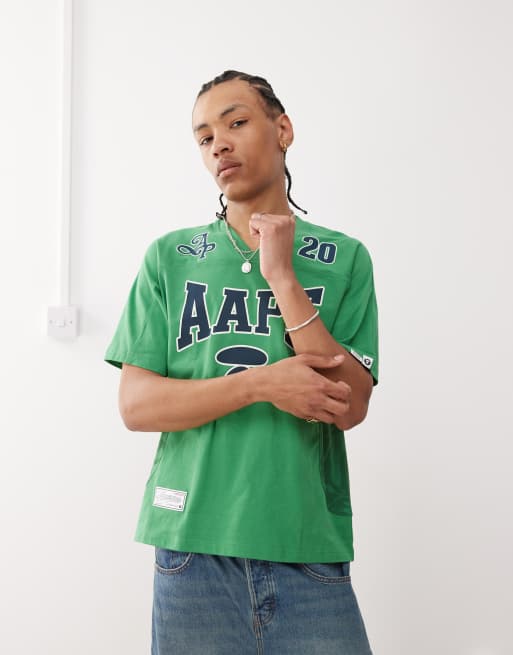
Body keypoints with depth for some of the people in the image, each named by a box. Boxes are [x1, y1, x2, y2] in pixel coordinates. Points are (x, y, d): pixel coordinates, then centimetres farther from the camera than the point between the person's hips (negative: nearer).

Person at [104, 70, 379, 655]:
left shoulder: (344, 260, 4)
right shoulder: (169, 258, 5)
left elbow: (349, 406, -6)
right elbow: (135, 404, -2)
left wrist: (281, 277, -11)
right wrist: (263, 383, -14)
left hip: (311, 552, 0)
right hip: (193, 550, 0)